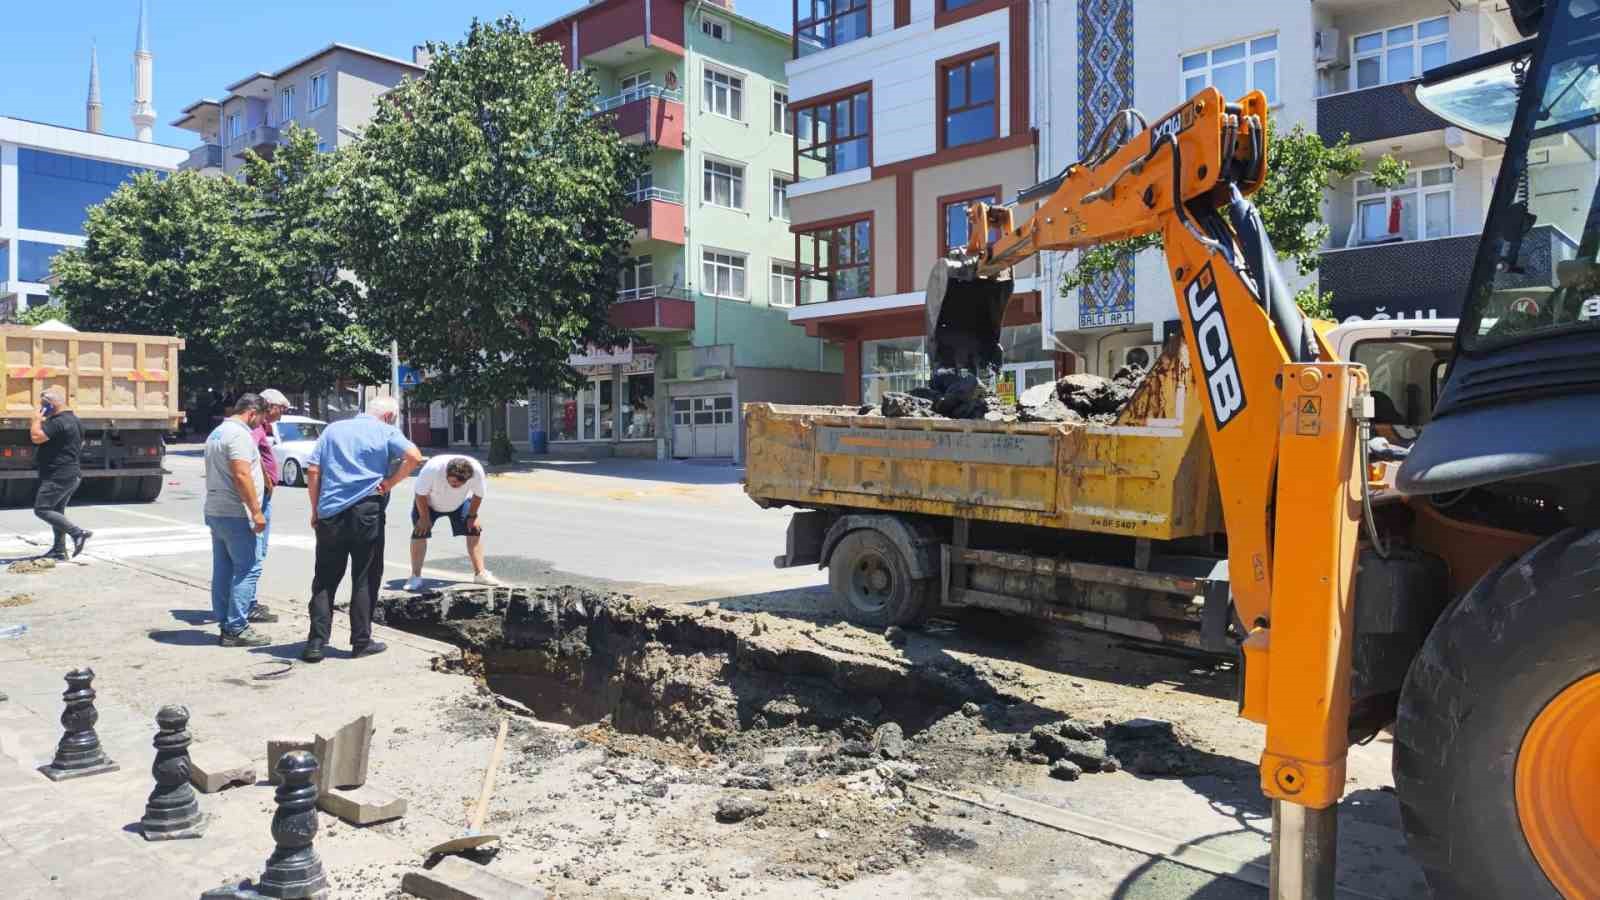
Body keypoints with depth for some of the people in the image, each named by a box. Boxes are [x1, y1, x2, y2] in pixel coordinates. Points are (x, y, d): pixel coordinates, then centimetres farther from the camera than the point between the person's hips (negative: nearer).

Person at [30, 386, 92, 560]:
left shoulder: (58, 421, -17)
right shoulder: (74, 419, 16)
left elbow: (36, 437, -26)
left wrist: (37, 419, -10)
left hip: (58, 476, -10)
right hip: (71, 474, 10)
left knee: (41, 509, -8)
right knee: (57, 510, 14)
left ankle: (78, 533, -14)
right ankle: (59, 549, 15)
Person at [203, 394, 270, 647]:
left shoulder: (216, 433, 18)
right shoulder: (239, 434, -14)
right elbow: (241, 475, -23)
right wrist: (256, 511, -22)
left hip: (215, 511, 10)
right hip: (235, 514, -10)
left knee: (223, 570, 12)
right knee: (247, 570, -7)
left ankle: (225, 625, 16)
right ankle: (237, 629, -7)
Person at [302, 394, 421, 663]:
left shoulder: (333, 429, 12)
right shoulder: (386, 432, 1)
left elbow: (313, 471, 7)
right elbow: (414, 456, -16)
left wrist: (315, 510, 11)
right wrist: (389, 483, -5)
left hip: (329, 513, 3)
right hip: (366, 513, -3)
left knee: (324, 580, 9)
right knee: (365, 579, 7)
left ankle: (316, 643, 5)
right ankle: (361, 641, 11)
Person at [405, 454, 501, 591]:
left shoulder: (477, 470, -35)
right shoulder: (432, 468, -41)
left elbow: (478, 495, -15)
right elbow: (421, 494, -25)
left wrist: (472, 516, -9)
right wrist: (424, 517, -18)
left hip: (460, 502, 2)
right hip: (428, 503, -2)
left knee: (474, 530, -7)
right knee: (420, 533, -13)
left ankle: (480, 573, 1)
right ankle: (415, 577, -3)